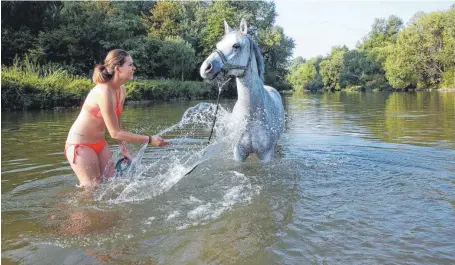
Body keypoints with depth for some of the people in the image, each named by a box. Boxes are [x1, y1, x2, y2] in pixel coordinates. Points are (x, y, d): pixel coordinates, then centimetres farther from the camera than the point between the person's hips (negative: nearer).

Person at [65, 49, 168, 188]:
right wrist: (149, 139, -24)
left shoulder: (121, 90, -3)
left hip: (100, 143, 8)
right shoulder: (104, 92, -29)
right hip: (81, 145, -8)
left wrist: (124, 149, 3)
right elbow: (115, 133, -26)